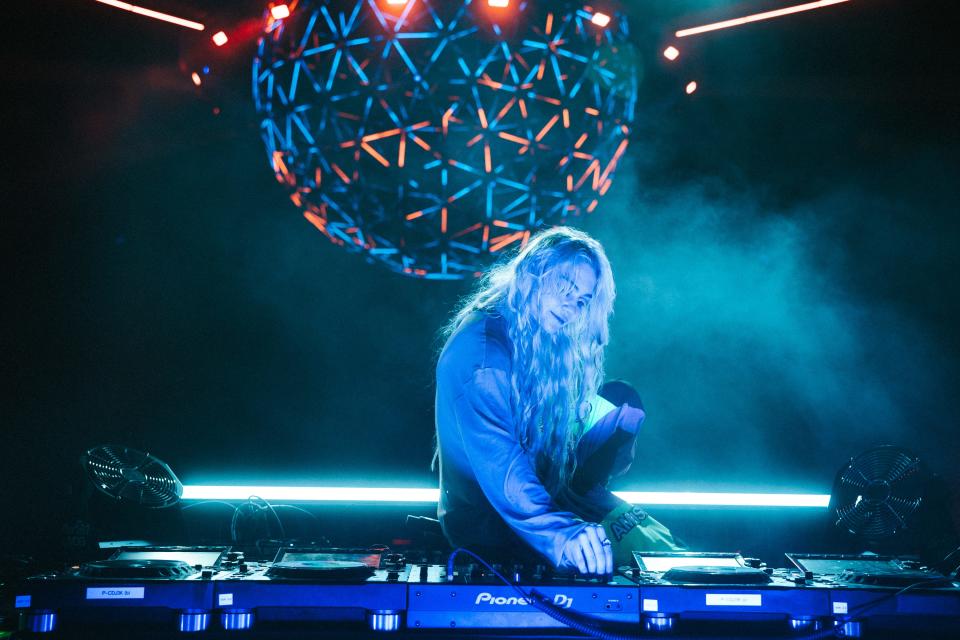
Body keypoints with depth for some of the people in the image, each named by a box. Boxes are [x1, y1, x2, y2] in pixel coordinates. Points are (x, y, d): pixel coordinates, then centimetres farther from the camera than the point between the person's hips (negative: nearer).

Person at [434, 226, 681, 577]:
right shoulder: (481, 347, -24)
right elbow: (497, 461, -34)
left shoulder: (542, 340, 6)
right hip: (485, 518, -9)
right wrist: (559, 533, -45)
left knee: (623, 400, 12)